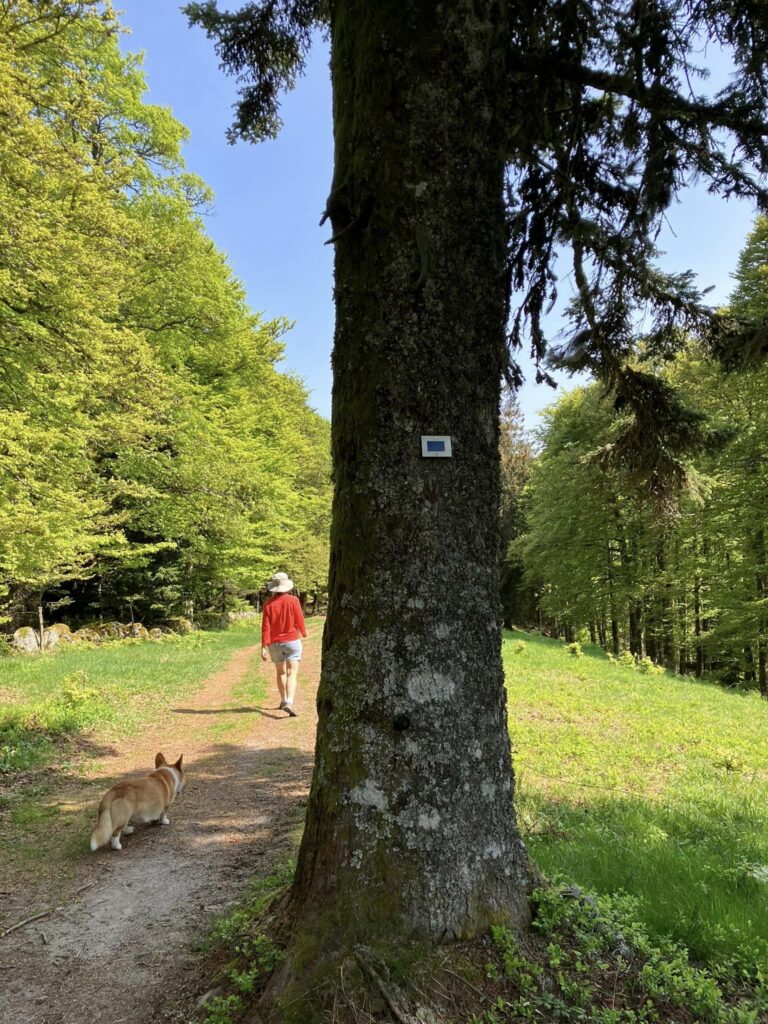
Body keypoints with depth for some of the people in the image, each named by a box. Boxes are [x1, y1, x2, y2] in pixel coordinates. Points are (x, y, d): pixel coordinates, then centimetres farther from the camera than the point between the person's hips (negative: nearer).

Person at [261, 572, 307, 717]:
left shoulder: (268, 603, -4)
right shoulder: (293, 600, -8)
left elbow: (265, 627, -7)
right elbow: (299, 621, -3)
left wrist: (264, 647, -8)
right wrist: (304, 633, 17)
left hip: (274, 643, 3)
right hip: (292, 641, -3)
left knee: (280, 672, 21)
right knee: (292, 673, -7)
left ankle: (284, 700, 33)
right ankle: (289, 703, -25)